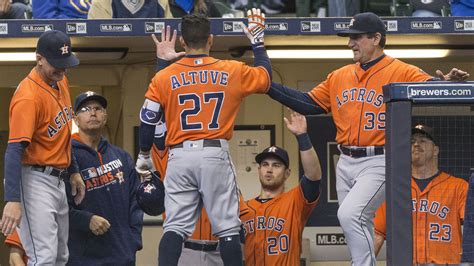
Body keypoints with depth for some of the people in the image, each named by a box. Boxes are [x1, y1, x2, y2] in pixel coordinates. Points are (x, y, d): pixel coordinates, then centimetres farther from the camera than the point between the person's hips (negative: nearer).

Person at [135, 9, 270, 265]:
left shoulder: (164, 77, 3)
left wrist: (144, 155, 18)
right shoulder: (232, 72, 3)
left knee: (175, 225, 1)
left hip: (179, 156, 1)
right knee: (227, 227, 3)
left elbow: (148, 120, 4)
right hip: (215, 155, -1)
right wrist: (257, 42, 32)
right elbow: (265, 75, 20)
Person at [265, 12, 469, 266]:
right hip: (346, 163, 7)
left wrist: (447, 83, -43)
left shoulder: (403, 73, -6)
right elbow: (309, 103, 16)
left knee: (349, 214, -24)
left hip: (379, 162, -7)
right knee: (358, 226, 11)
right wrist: (267, 85, 10)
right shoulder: (339, 76, 13)